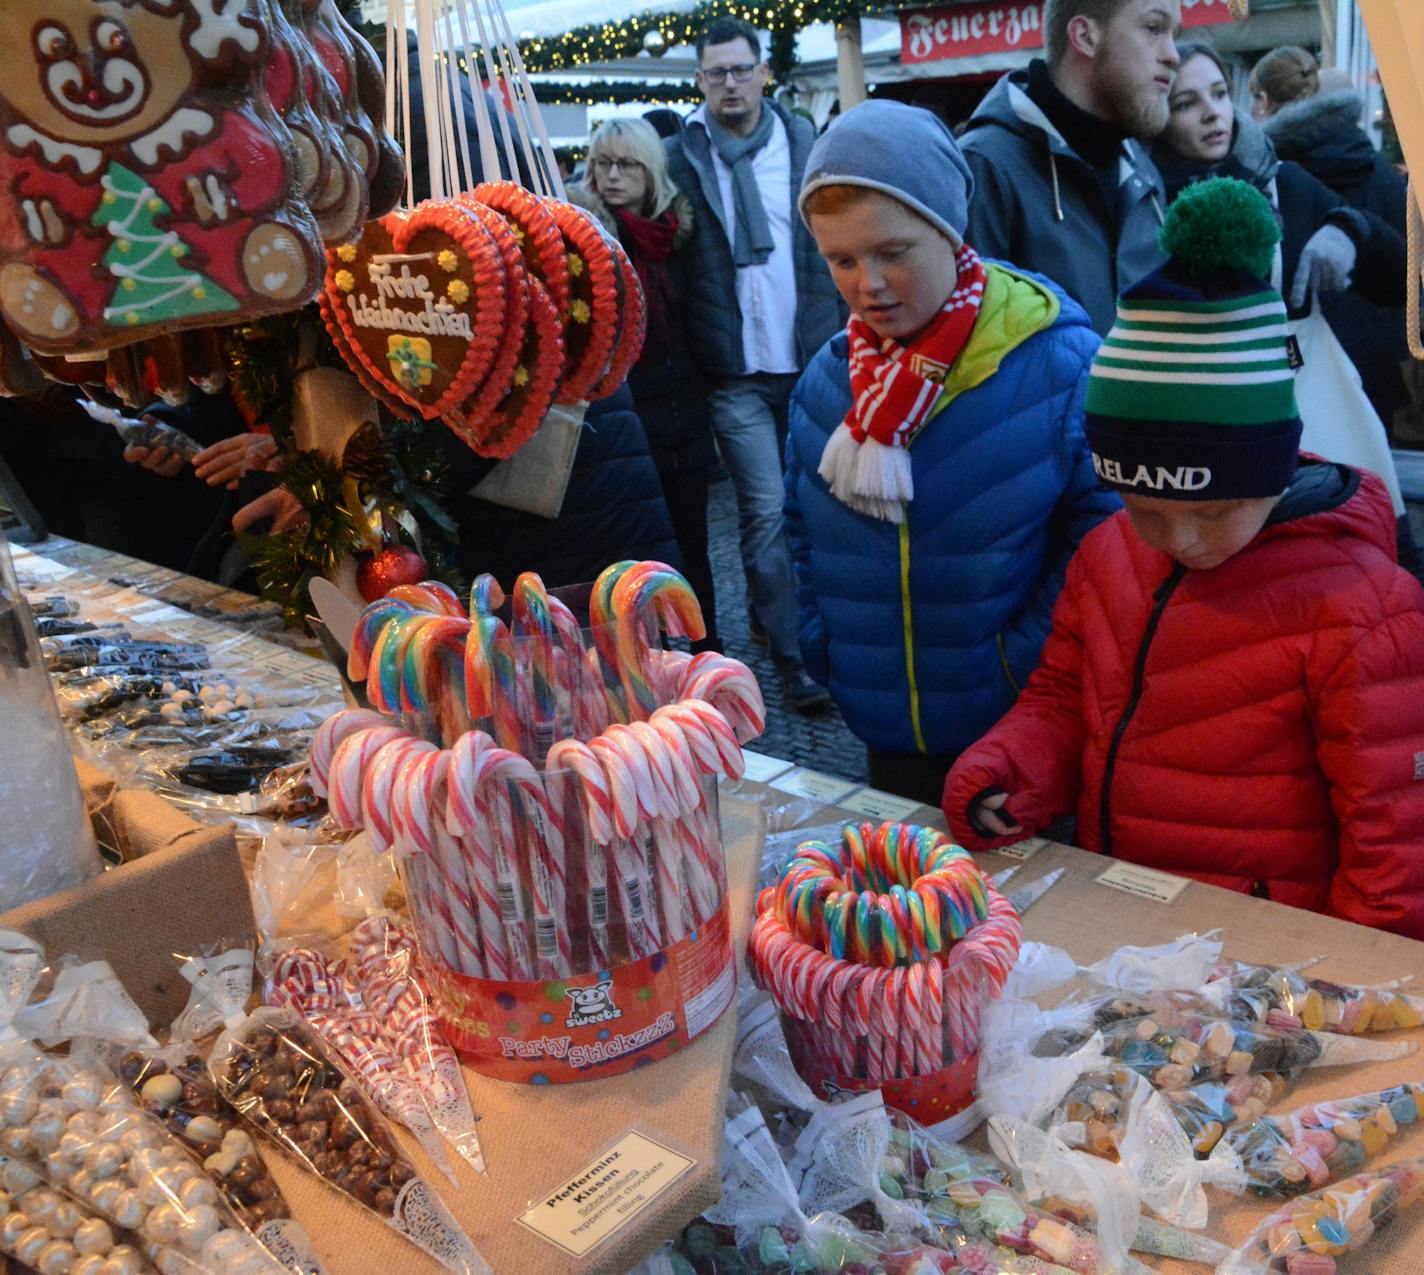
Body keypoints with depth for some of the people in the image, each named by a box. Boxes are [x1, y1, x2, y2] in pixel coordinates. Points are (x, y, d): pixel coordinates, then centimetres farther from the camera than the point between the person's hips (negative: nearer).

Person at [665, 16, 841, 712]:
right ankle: (791, 660, 3)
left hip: (809, 358, 3)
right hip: (736, 372, -3)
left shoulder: (803, 143, 7)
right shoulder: (679, 157, 0)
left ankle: (769, 616, 32)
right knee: (767, 512, -5)